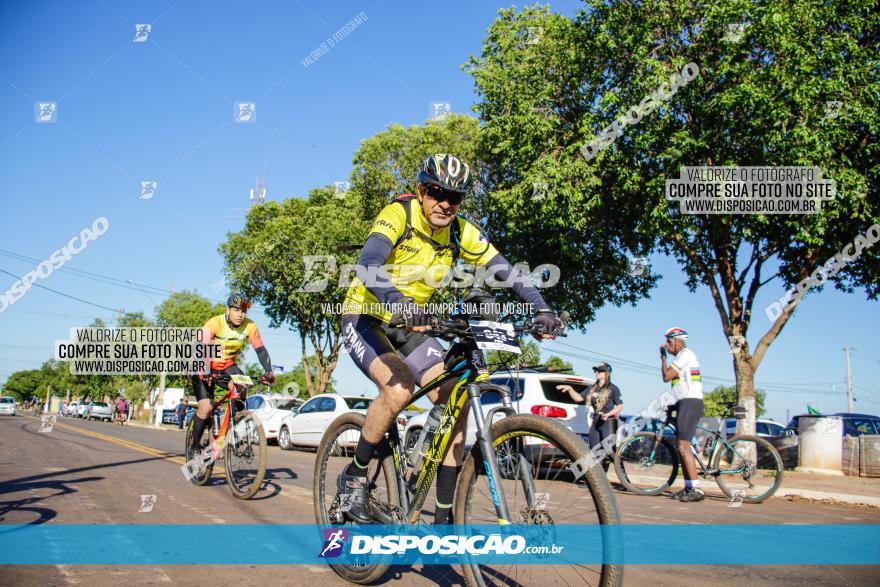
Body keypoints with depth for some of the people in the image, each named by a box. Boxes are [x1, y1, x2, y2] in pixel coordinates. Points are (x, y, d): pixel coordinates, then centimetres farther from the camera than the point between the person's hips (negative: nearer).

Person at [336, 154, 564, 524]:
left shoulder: (461, 233, -5)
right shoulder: (397, 214, -21)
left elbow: (507, 271, -10)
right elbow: (367, 265, -38)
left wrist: (541, 308, -28)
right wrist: (400, 305, -56)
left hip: (409, 328, 5)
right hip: (366, 318, -5)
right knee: (399, 389, -32)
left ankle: (444, 517, -2)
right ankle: (354, 476, -6)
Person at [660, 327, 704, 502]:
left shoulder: (685, 355, -9)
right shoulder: (684, 356, 23)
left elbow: (666, 376, -12)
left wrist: (663, 357, 0)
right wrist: (675, 404, 24)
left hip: (689, 403, -11)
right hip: (686, 404, 11)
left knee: (684, 447, -15)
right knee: (682, 447, 11)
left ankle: (696, 489, -18)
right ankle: (688, 487, 15)